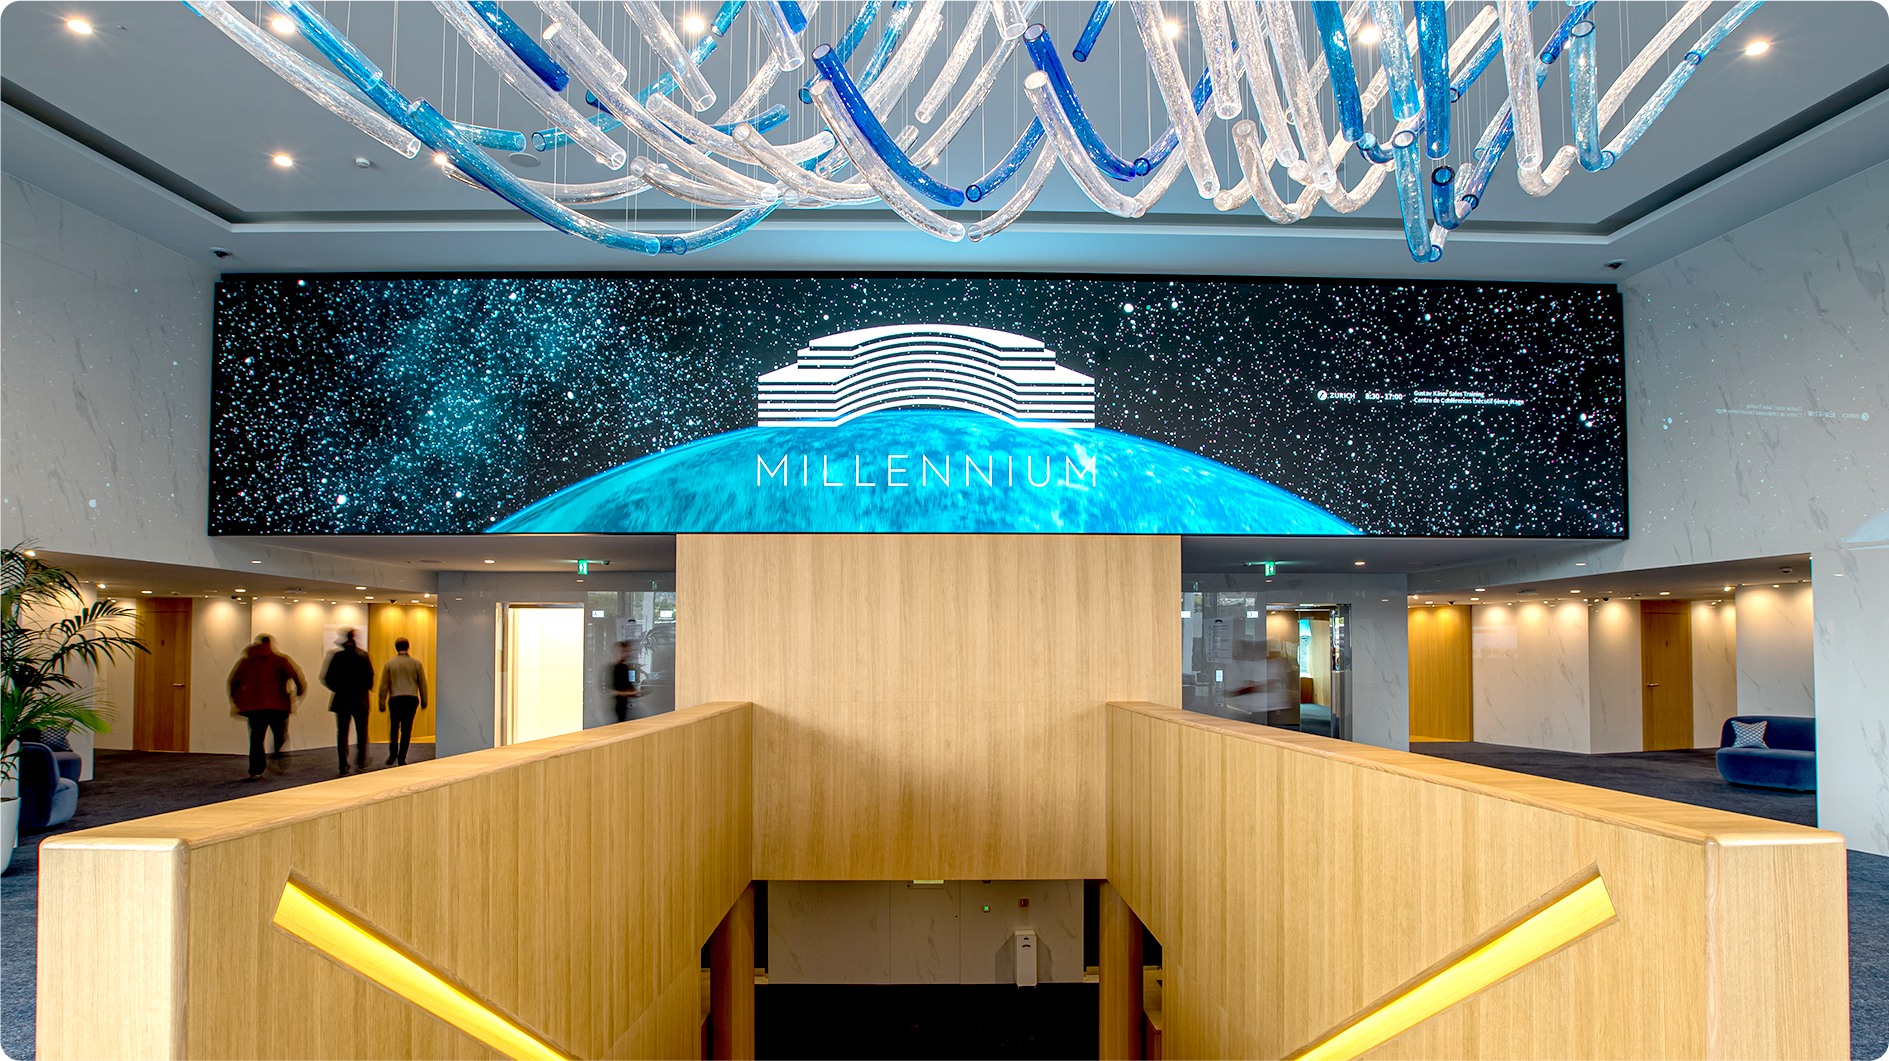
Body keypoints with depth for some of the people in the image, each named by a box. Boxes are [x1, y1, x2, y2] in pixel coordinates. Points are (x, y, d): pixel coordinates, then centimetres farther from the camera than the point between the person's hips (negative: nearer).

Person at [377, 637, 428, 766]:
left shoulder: (389, 664, 4)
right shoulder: (416, 663, 5)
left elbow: (383, 685, 3)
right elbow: (422, 684, 7)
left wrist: (382, 703, 7)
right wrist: (423, 702, 14)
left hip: (395, 699, 0)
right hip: (411, 699, 0)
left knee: (394, 727, 16)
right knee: (407, 729, 3)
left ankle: (393, 753, 2)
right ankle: (401, 758, 2)